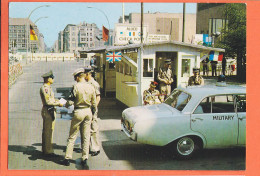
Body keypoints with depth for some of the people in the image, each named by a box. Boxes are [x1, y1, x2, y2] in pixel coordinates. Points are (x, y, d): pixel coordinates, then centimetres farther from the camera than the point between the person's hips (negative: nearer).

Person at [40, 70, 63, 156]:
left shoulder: (48, 87, 15)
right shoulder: (45, 88, -17)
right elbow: (48, 101, -22)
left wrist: (58, 101, 9)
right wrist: (58, 103, -15)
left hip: (50, 111, 11)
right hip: (48, 111, -11)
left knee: (46, 131, 16)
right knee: (49, 131, -4)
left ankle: (45, 149, 25)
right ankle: (48, 151, 2)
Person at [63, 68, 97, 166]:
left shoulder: (76, 87, -12)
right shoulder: (91, 87, 2)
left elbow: (70, 101, -12)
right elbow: (94, 103, 6)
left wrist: (66, 105, 9)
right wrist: (94, 111, 22)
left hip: (78, 112, -4)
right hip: (88, 111, 4)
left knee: (72, 136, 6)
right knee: (86, 137, 10)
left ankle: (68, 158, 9)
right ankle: (85, 158, 12)